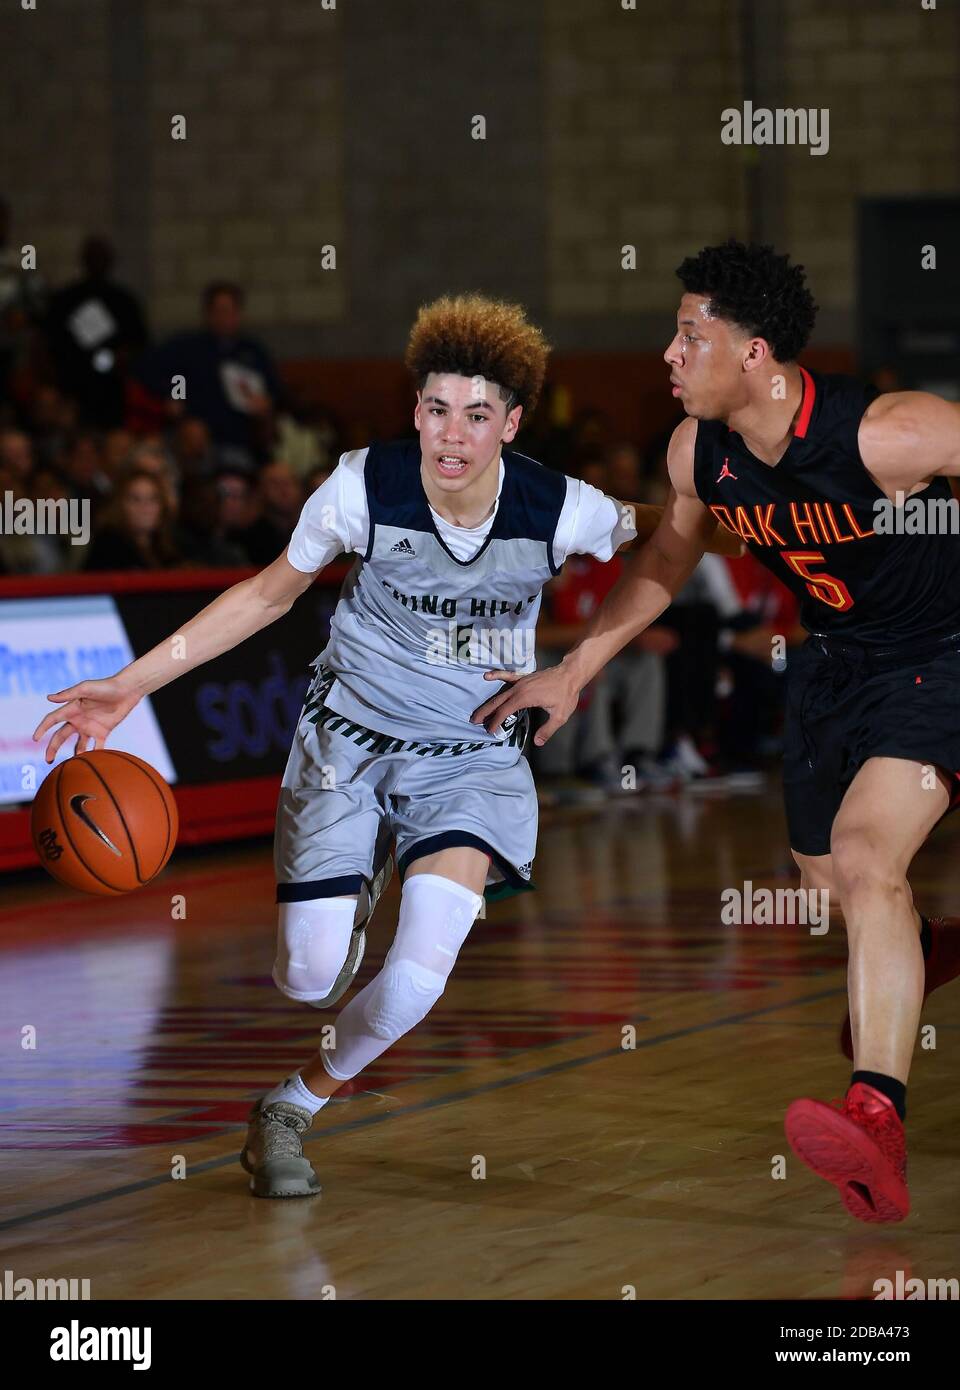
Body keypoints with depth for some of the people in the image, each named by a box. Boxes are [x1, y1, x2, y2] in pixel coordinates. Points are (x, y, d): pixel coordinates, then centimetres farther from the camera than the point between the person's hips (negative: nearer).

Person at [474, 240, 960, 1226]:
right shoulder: (699, 453, -10)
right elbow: (665, 562, 11)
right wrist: (574, 672, 14)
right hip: (831, 658, 7)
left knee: (866, 855, -27)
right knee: (825, 887, 17)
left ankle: (877, 1120, -39)